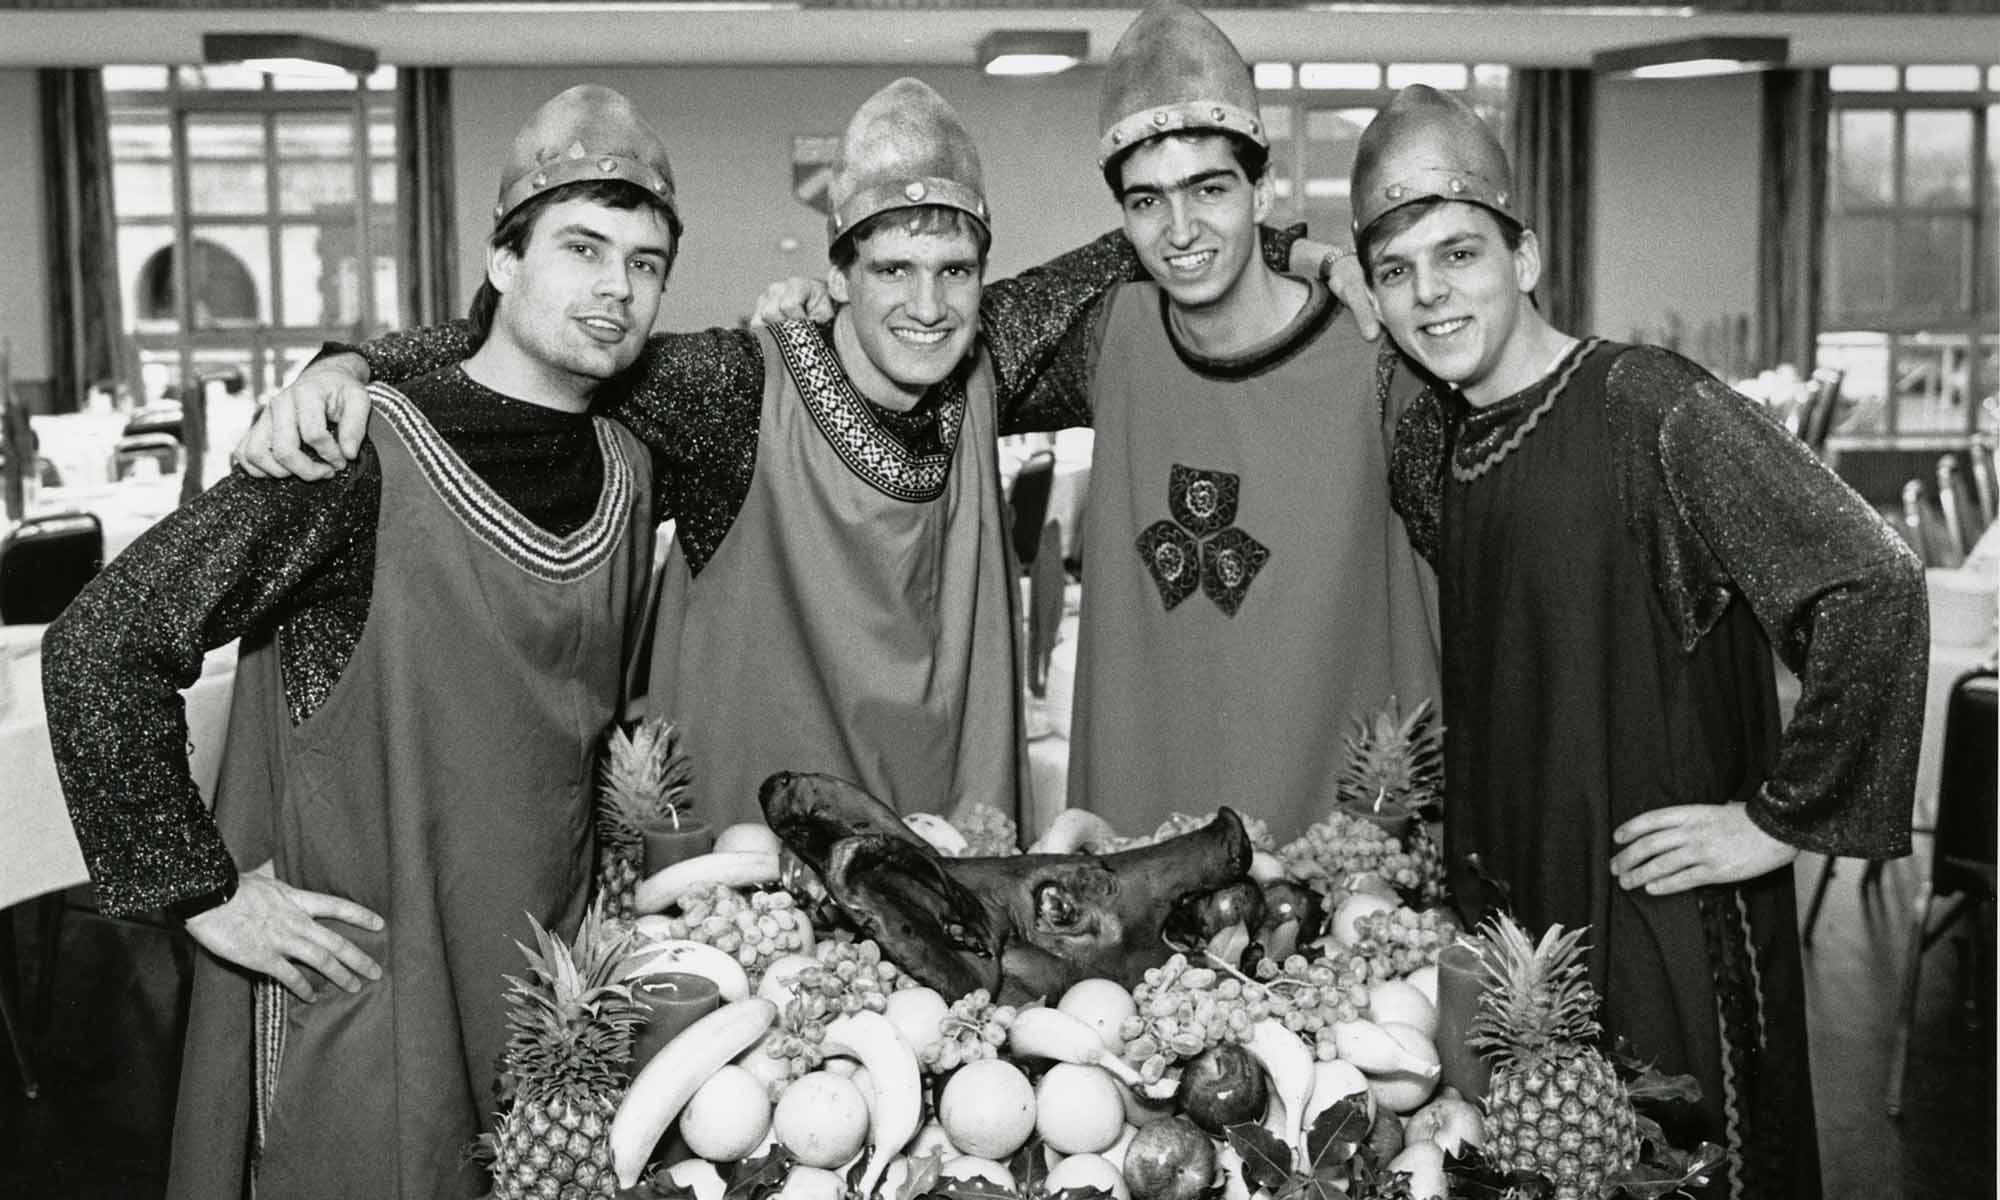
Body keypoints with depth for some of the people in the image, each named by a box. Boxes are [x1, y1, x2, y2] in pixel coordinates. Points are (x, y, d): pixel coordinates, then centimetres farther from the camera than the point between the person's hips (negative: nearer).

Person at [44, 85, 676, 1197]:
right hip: (356, 994, -6)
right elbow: (99, 644, -20)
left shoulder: (628, 473, 3)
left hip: (551, 983, 6)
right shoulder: (366, 459, -18)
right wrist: (199, 888, -17)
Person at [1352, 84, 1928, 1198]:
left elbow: (1878, 587, -22)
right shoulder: (1431, 445, 4)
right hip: (1501, 904, 6)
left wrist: (1784, 819, -18)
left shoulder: (1654, 408, -17)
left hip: (1665, 911, -6)